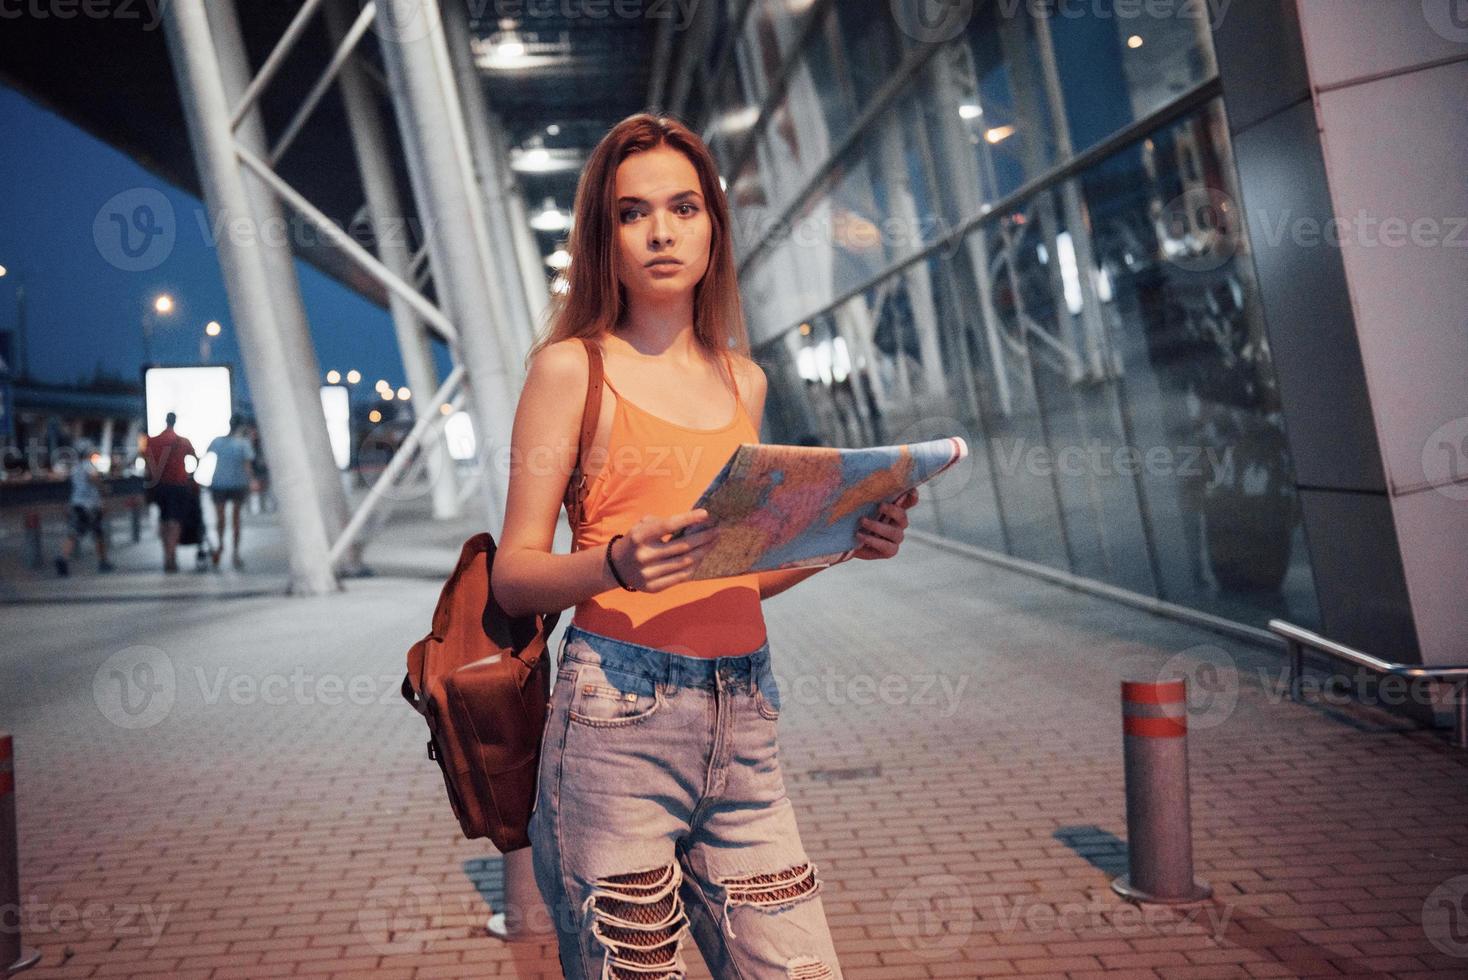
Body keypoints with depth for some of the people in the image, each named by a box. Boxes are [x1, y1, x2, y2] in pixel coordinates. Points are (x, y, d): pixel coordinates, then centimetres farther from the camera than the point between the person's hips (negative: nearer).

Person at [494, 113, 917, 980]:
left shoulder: (743, 382, 16)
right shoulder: (572, 369, 0)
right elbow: (513, 574, -4)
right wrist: (613, 566, -23)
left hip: (744, 723, 5)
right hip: (619, 717, -5)